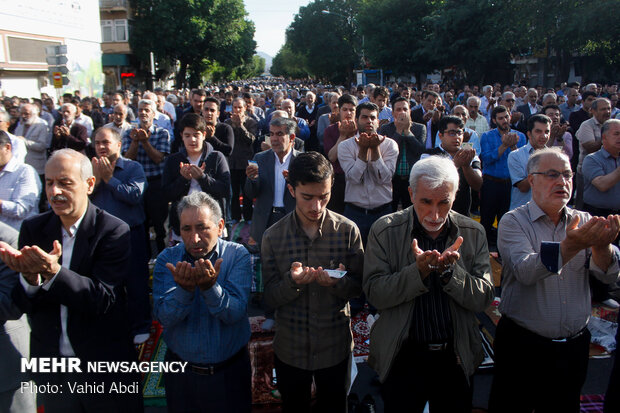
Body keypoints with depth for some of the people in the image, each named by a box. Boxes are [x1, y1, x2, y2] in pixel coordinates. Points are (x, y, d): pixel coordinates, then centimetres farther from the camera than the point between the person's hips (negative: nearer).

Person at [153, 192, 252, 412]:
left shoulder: (237, 255, -11)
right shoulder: (167, 259, -7)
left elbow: (235, 313, -20)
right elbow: (164, 318, -16)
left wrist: (210, 286, -37)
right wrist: (184, 288, -34)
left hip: (229, 371, -1)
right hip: (181, 371, 1)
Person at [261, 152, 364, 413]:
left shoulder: (348, 231, -10)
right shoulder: (273, 237, -10)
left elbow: (358, 287, -4)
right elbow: (270, 298, -7)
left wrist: (339, 282, -26)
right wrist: (292, 281, -28)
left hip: (335, 348, 0)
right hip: (290, 350, 0)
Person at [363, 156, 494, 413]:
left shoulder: (473, 233, -2)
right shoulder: (385, 231, -9)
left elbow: (484, 298, -5)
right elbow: (375, 294, -14)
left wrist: (448, 270, -22)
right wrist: (419, 271, -27)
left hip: (456, 358, 2)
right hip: (403, 357, -2)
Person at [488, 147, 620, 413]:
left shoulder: (584, 222, 4)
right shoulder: (514, 222, -8)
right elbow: (525, 271, -25)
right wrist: (570, 246, -38)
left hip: (574, 347, 4)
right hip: (522, 345, -3)